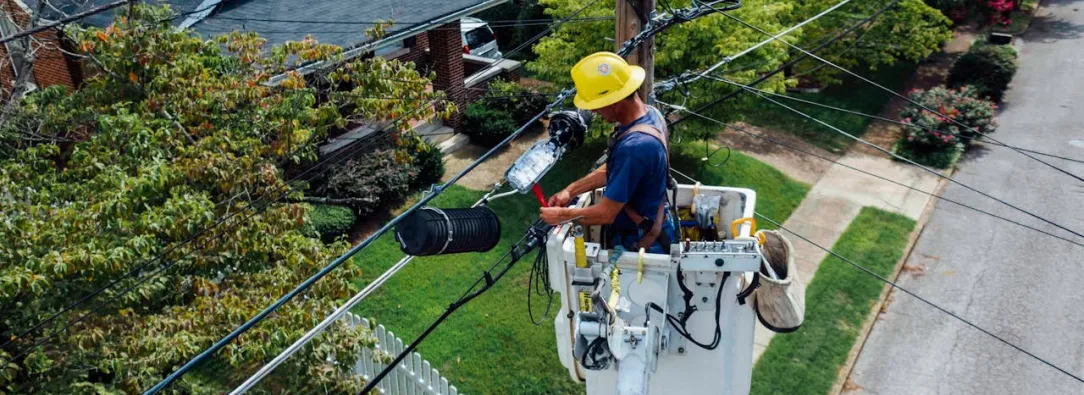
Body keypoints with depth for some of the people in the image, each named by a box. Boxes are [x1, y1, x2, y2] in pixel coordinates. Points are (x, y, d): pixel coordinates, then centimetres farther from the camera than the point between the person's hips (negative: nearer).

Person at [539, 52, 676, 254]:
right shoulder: (649, 113, -5)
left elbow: (606, 214, -27)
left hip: (643, 245, -9)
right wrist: (571, 190, 3)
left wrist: (561, 216, -12)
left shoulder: (633, 148, -35)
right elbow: (612, 170, 9)